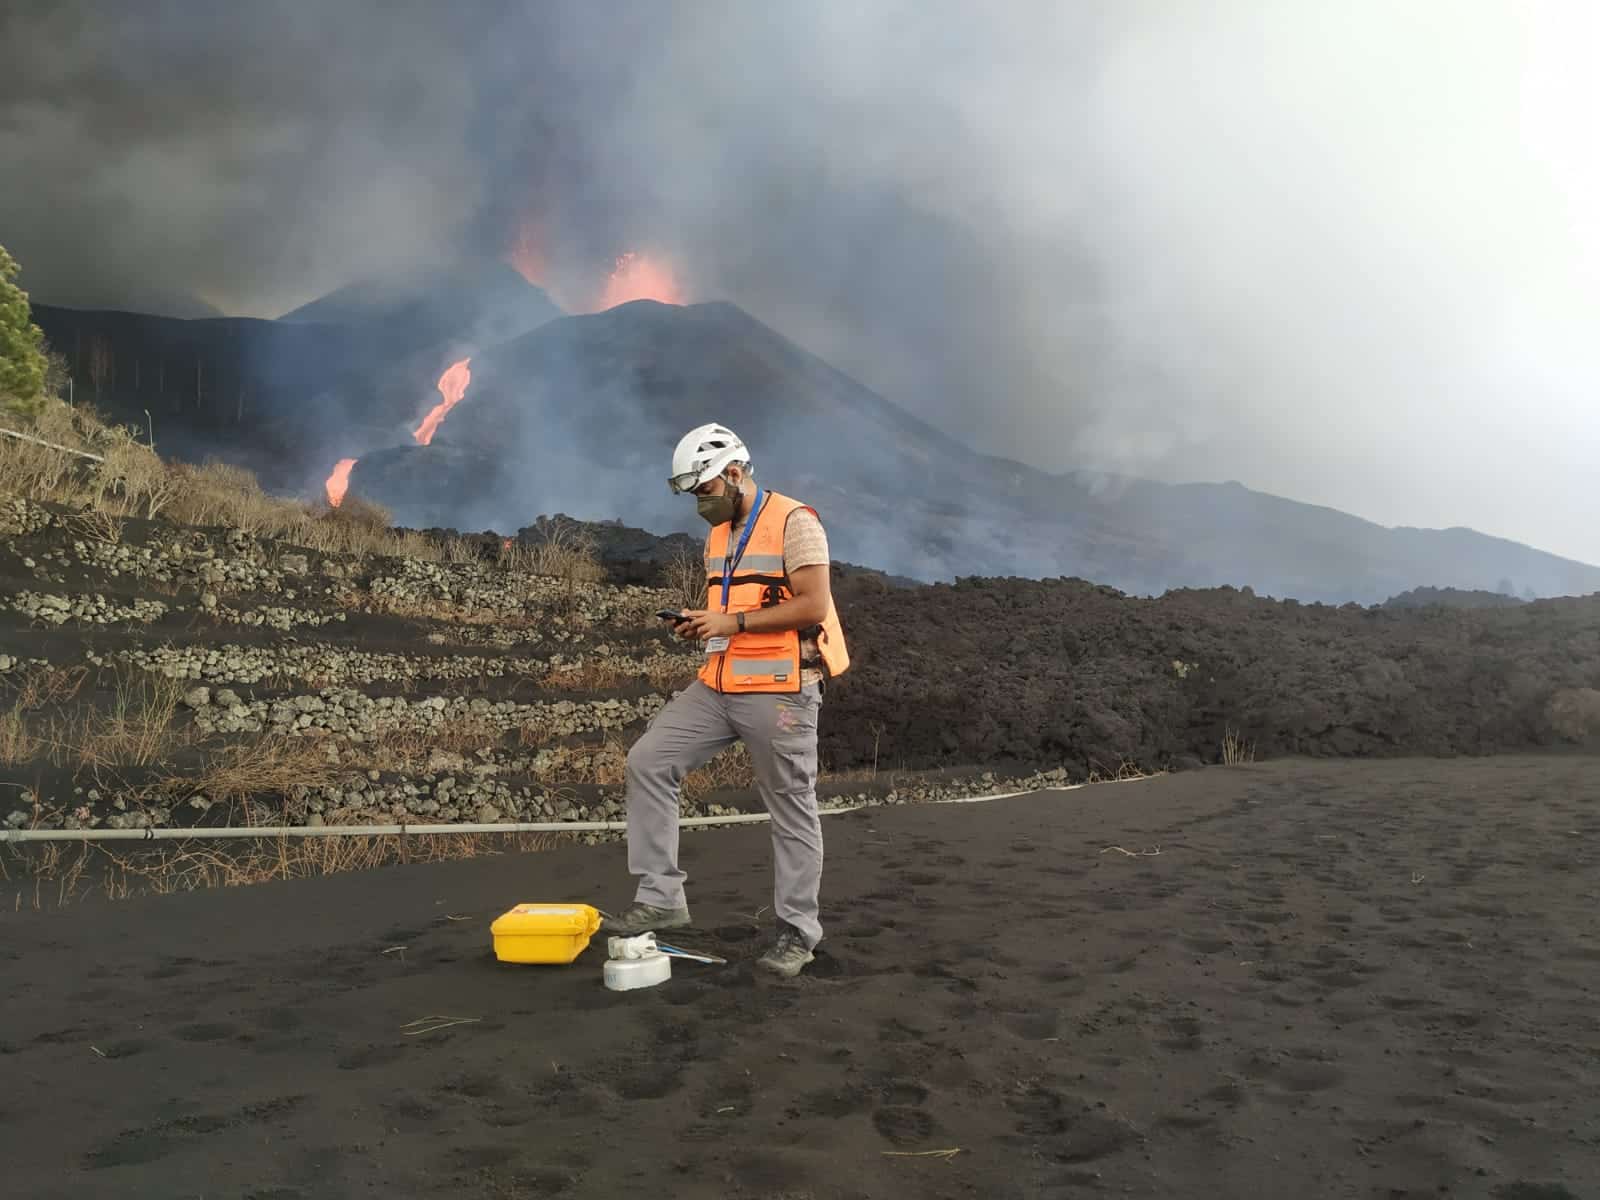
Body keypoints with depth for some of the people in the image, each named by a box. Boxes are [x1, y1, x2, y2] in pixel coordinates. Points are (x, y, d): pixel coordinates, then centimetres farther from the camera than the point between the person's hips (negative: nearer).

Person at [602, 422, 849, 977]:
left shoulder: (793, 522, -10)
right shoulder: (718, 535, 16)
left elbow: (813, 606, -18)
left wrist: (733, 623, -17)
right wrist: (701, 622, 4)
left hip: (779, 692, -8)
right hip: (718, 686, 8)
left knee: (792, 811, 2)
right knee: (647, 762, -2)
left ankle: (797, 934, 16)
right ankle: (660, 897, 4)